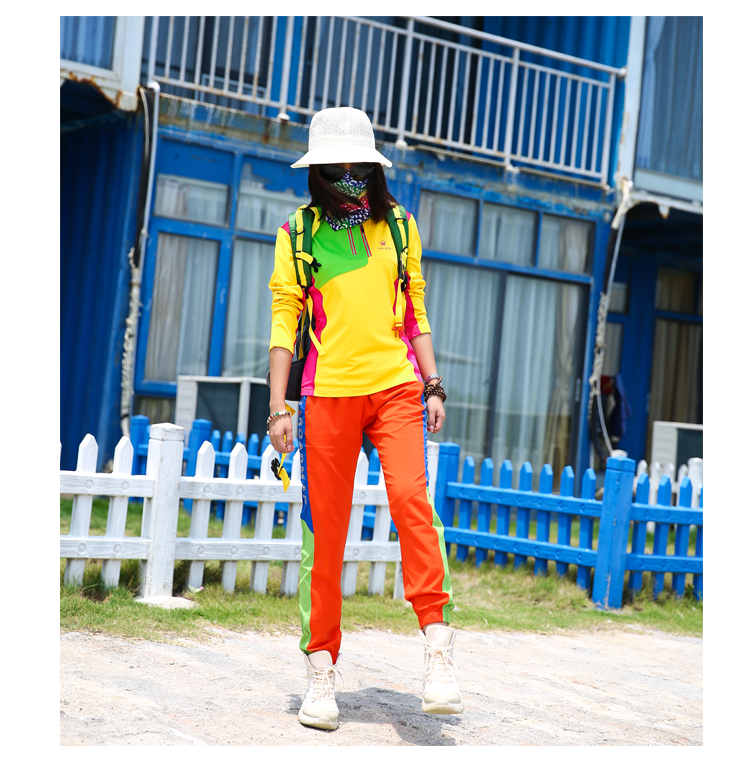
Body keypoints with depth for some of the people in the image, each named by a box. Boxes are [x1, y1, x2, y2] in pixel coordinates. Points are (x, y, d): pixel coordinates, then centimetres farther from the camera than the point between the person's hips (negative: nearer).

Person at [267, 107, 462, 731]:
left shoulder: (397, 224, 12)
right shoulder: (298, 235, 7)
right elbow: (285, 321, 6)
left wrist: (432, 384, 9)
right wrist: (278, 407, -1)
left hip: (396, 385, 1)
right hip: (328, 392, -1)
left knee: (411, 497, -22)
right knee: (325, 528, -1)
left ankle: (438, 642, -16)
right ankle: (322, 667, 10)